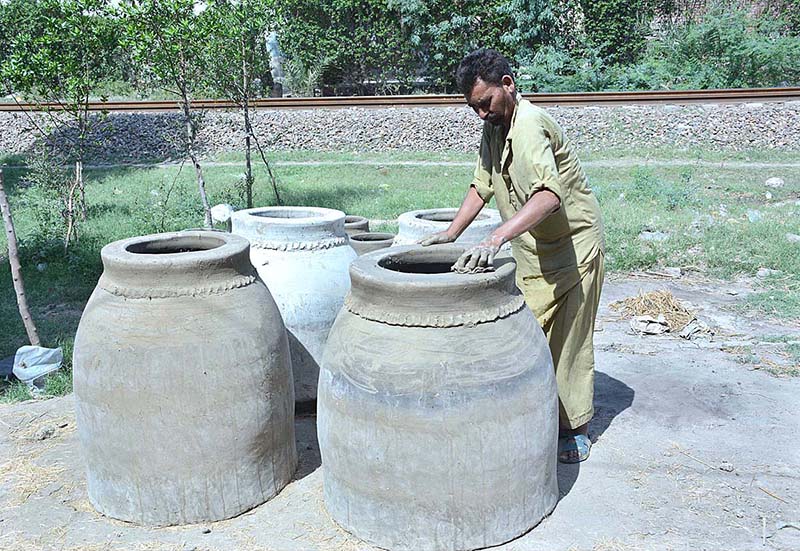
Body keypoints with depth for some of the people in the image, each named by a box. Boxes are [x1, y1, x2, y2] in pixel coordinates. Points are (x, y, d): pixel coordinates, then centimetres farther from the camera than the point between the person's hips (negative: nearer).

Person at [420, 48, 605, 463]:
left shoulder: (529, 125, -26)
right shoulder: (493, 127, 3)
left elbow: (549, 195, -42)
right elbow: (482, 186, 12)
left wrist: (495, 239, -52)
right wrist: (451, 233, 0)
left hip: (572, 245, -8)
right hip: (530, 250, 8)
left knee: (568, 339, 2)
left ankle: (574, 427, 18)